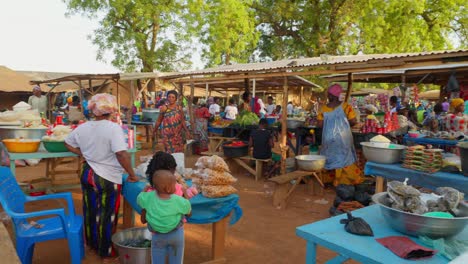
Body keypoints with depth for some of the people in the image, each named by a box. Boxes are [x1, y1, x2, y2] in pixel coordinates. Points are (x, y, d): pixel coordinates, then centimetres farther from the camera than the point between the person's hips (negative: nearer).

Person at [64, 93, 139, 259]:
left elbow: (68, 144, 15)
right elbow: (122, 155, -27)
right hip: (107, 178, -6)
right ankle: (106, 250, 24)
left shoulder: (83, 127, 0)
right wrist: (132, 175, -18)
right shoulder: (113, 128, -21)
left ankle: (92, 243, 42)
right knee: (106, 215, 9)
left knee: (90, 210, 22)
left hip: (87, 174, 6)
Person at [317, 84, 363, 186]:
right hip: (343, 138, -1)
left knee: (329, 158, 16)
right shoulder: (345, 106, -8)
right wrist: (346, 125, 11)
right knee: (345, 159, 11)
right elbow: (353, 121, -9)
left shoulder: (324, 108, -6)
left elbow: (320, 124, -7)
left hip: (329, 138, 1)